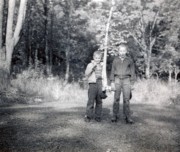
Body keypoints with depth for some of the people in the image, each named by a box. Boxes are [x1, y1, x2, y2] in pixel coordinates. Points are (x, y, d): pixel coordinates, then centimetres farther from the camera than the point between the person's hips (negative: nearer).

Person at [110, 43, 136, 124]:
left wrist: (132, 83, 2)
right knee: (116, 99, -1)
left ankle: (127, 117, 0)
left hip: (126, 80, -1)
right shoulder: (115, 60, 10)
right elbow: (112, 71, 11)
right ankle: (115, 116, 6)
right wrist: (112, 82, 3)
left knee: (126, 99, -3)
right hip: (117, 79, 1)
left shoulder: (129, 60, 8)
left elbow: (132, 72, 9)